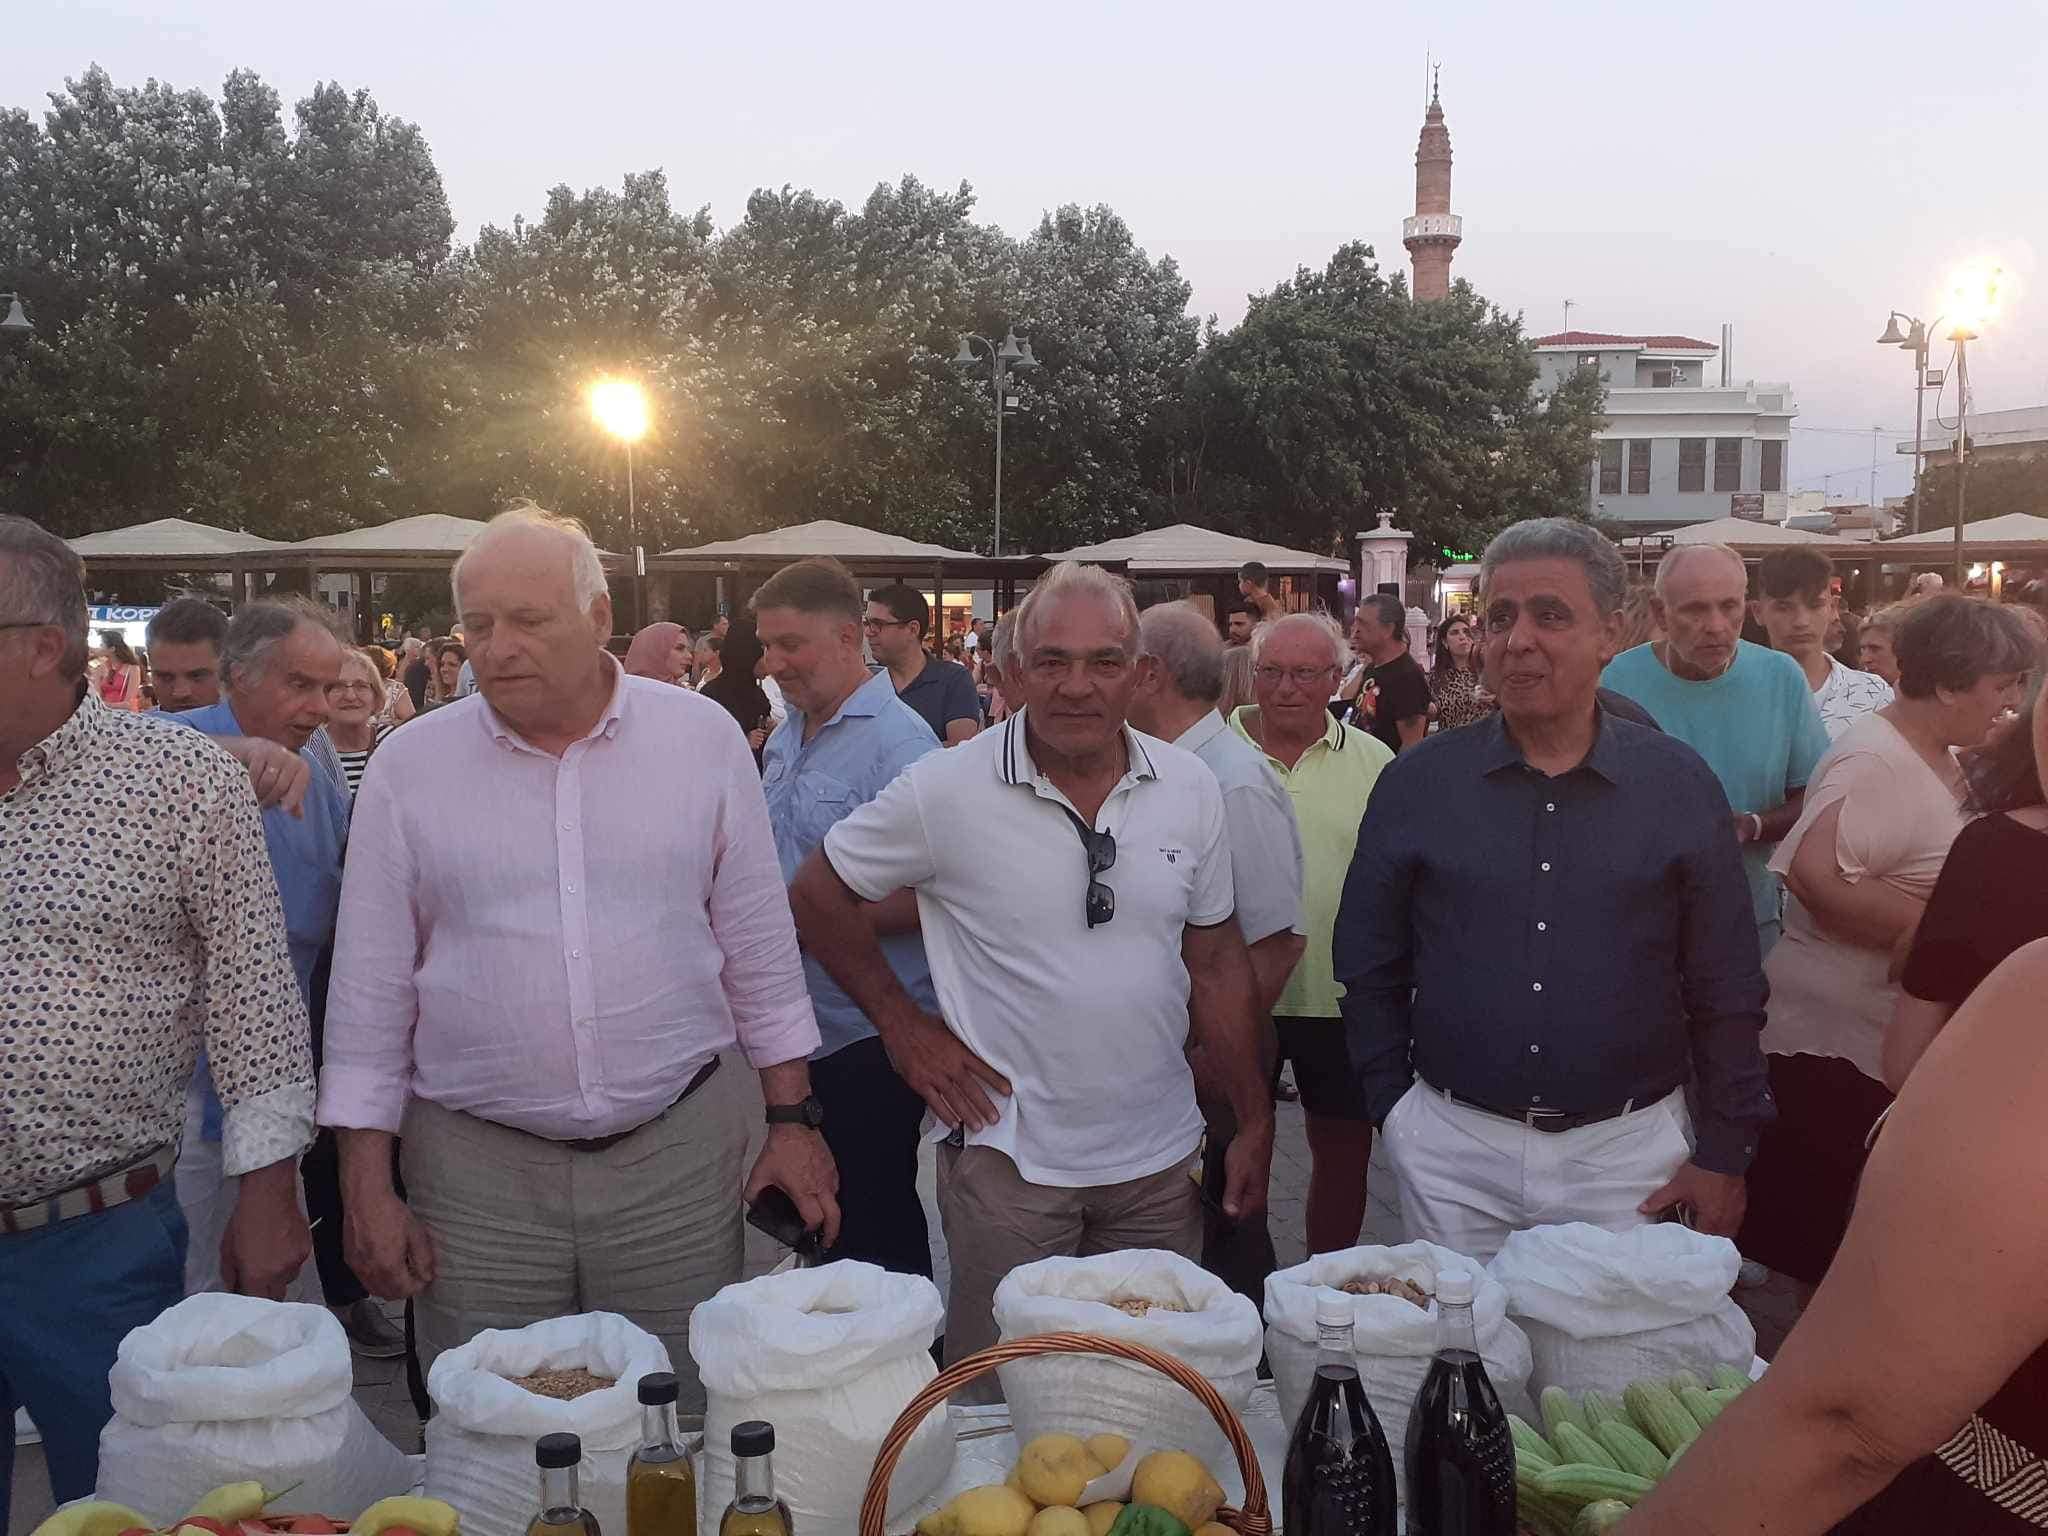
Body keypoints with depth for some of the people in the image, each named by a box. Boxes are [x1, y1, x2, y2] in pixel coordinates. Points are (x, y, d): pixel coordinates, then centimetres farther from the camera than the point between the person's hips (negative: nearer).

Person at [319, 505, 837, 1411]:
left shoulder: (702, 737, 0)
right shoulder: (409, 765, 0)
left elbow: (759, 946, 6)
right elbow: (370, 987, 3)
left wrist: (789, 1120, 6)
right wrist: (366, 1183, 1)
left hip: (679, 1151, 0)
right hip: (477, 1167, 0)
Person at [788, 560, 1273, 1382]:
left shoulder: (1190, 789, 0)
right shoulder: (947, 790, -11)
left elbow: (1216, 960, 7)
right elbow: (816, 895, 0)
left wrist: (1254, 1122, 6)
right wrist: (902, 1025, -4)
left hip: (1159, 1159, 4)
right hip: (1009, 1157, -3)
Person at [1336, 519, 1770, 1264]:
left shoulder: (1680, 786, -1)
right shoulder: (1416, 783, -1)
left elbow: (1726, 992, 2)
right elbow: (1369, 970, 6)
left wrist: (1723, 1156, 0)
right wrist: (1396, 1111, 2)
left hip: (1627, 1151, 0)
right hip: (1452, 1148, 1)